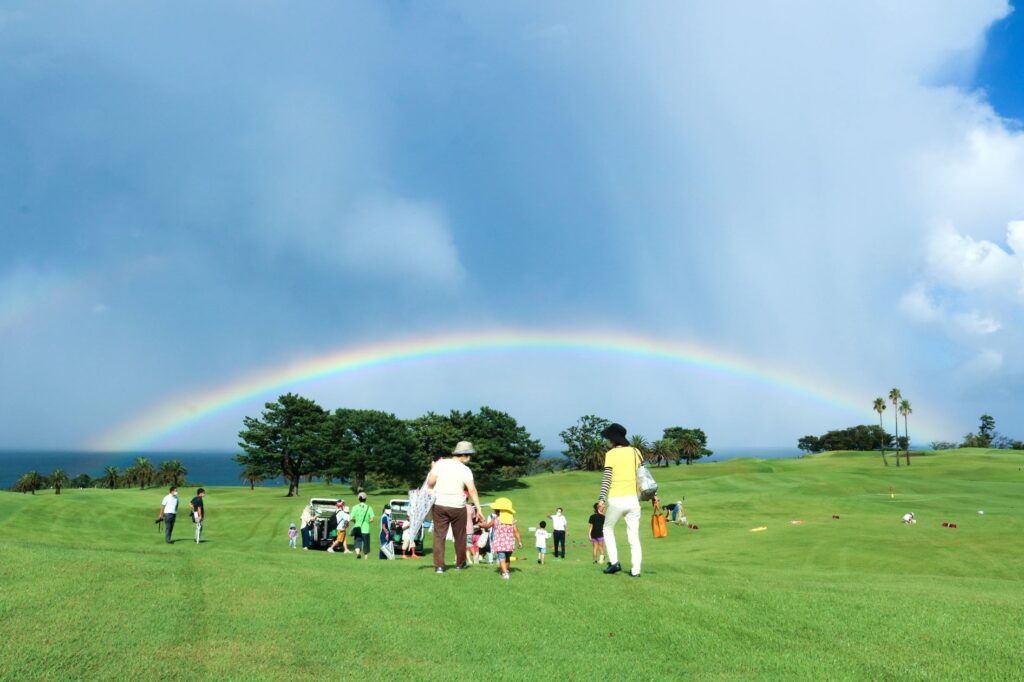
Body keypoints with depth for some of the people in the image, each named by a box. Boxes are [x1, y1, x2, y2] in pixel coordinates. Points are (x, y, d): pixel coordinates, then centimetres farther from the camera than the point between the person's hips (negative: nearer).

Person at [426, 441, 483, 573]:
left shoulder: (440, 463, -4)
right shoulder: (465, 470, -9)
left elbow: (430, 482, -8)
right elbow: (472, 490, -17)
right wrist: (478, 509, -16)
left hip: (439, 504, 1)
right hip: (457, 506, -1)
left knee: (439, 535, 6)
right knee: (459, 536, 15)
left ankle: (439, 566, 1)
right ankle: (460, 563, 28)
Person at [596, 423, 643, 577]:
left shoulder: (611, 454, -5)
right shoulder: (635, 452, 7)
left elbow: (607, 478, -12)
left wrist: (601, 498, -15)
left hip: (616, 500, -3)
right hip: (633, 499, 4)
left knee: (608, 529, 18)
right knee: (634, 536, 9)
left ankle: (614, 562, 7)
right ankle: (635, 570, 5)